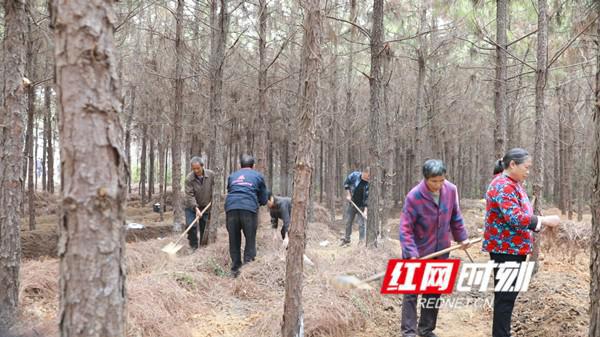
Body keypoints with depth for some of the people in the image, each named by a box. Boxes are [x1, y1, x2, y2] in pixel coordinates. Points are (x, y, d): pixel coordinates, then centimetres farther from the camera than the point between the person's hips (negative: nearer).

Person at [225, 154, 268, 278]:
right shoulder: (258, 176, 18)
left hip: (231, 208, 3)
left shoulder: (232, 176, 25)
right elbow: (263, 200, 20)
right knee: (250, 241, 7)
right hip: (249, 208, -2)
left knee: (234, 241, 12)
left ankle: (235, 270, 16)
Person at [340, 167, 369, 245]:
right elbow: (346, 183, 3)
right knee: (348, 222, 13)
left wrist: (366, 209, -22)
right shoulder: (354, 175, -14)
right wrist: (348, 194, -4)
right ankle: (346, 239, 30)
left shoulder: (369, 183, -18)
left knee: (361, 224, -4)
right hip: (352, 204, 3)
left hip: (362, 206, -3)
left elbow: (368, 198, -16)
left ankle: (361, 241, 5)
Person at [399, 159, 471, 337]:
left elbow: (455, 216, 10)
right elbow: (405, 229, -20)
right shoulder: (414, 196, -21)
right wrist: (412, 254, -28)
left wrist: (462, 237, 10)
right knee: (411, 293, -1)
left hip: (440, 252, 5)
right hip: (418, 253, -5)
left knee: (435, 293, 12)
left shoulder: (451, 190, -7)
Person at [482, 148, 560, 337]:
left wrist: (540, 225, 5)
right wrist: (544, 220, -20)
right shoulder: (502, 186, -18)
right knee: (505, 295, -5)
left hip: (515, 248, 10)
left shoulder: (514, 185, 15)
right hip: (505, 249, -10)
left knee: (509, 293, 15)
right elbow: (516, 218, -28)